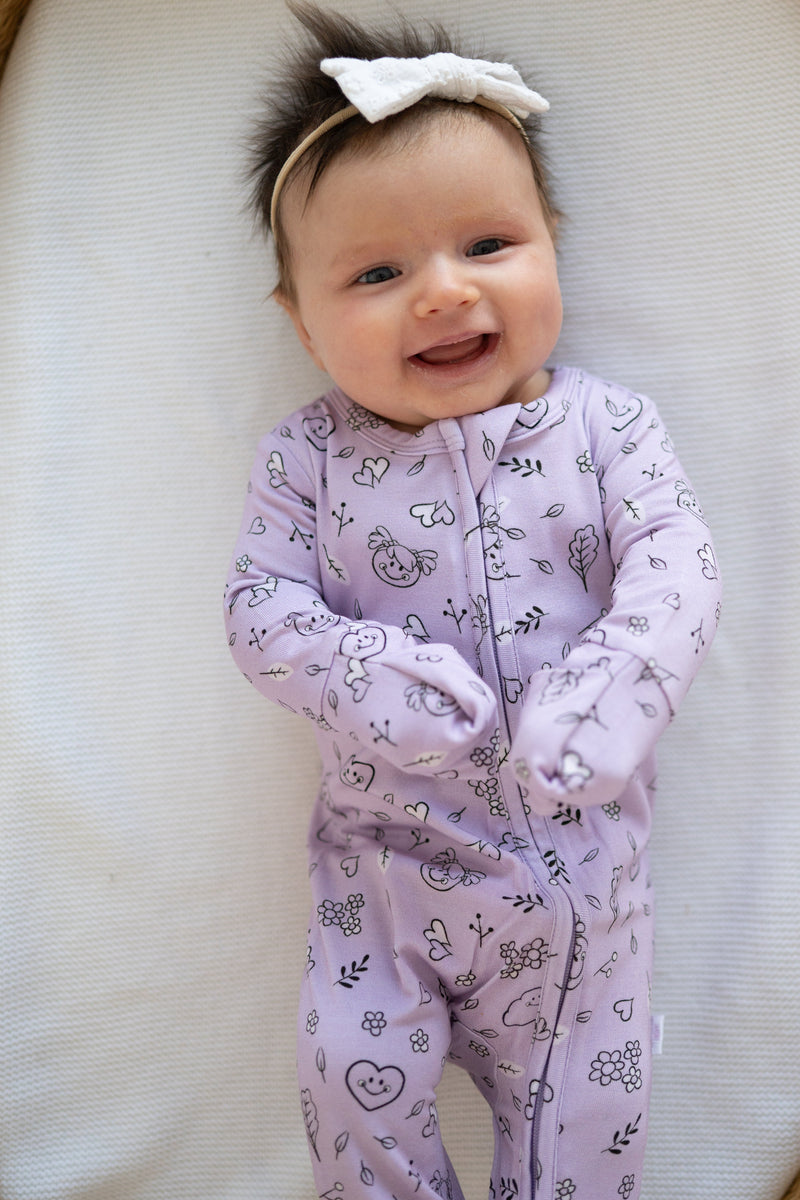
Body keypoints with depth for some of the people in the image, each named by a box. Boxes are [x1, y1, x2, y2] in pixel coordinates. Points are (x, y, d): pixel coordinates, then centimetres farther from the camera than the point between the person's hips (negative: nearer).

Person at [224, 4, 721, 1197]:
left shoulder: (604, 424, -6)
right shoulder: (307, 459, -6)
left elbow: (675, 565, -13)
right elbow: (262, 602, -8)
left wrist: (613, 694, -31)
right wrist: (364, 676, -27)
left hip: (576, 855, 1)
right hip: (386, 853, 0)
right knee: (354, 1076, 5)